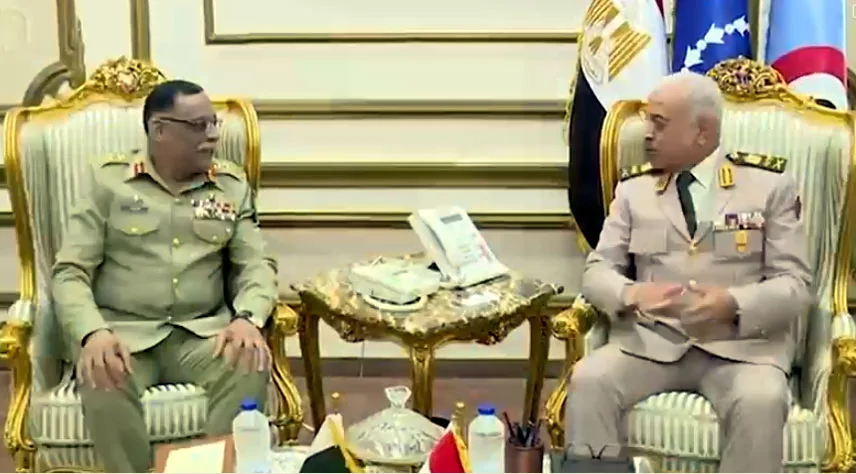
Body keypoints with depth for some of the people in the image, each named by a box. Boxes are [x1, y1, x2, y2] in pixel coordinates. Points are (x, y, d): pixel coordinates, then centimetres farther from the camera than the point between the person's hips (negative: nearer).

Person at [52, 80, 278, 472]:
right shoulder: (108, 180, 3)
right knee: (103, 387, -35)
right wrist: (92, 333, -22)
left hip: (203, 332, 2)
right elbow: (70, 271, -1)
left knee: (250, 368, -31)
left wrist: (248, 318, -17)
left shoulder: (233, 185, 10)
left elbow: (256, 263, 7)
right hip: (122, 331, -2)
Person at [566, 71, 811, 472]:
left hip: (742, 344, -2)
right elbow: (598, 270, 7)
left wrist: (733, 304, -22)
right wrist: (632, 294, -19)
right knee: (589, 380, -28)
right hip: (650, 340, 2)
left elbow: (795, 285, 0)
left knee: (760, 402, -33)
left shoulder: (769, 184, 7)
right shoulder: (633, 189, 14)